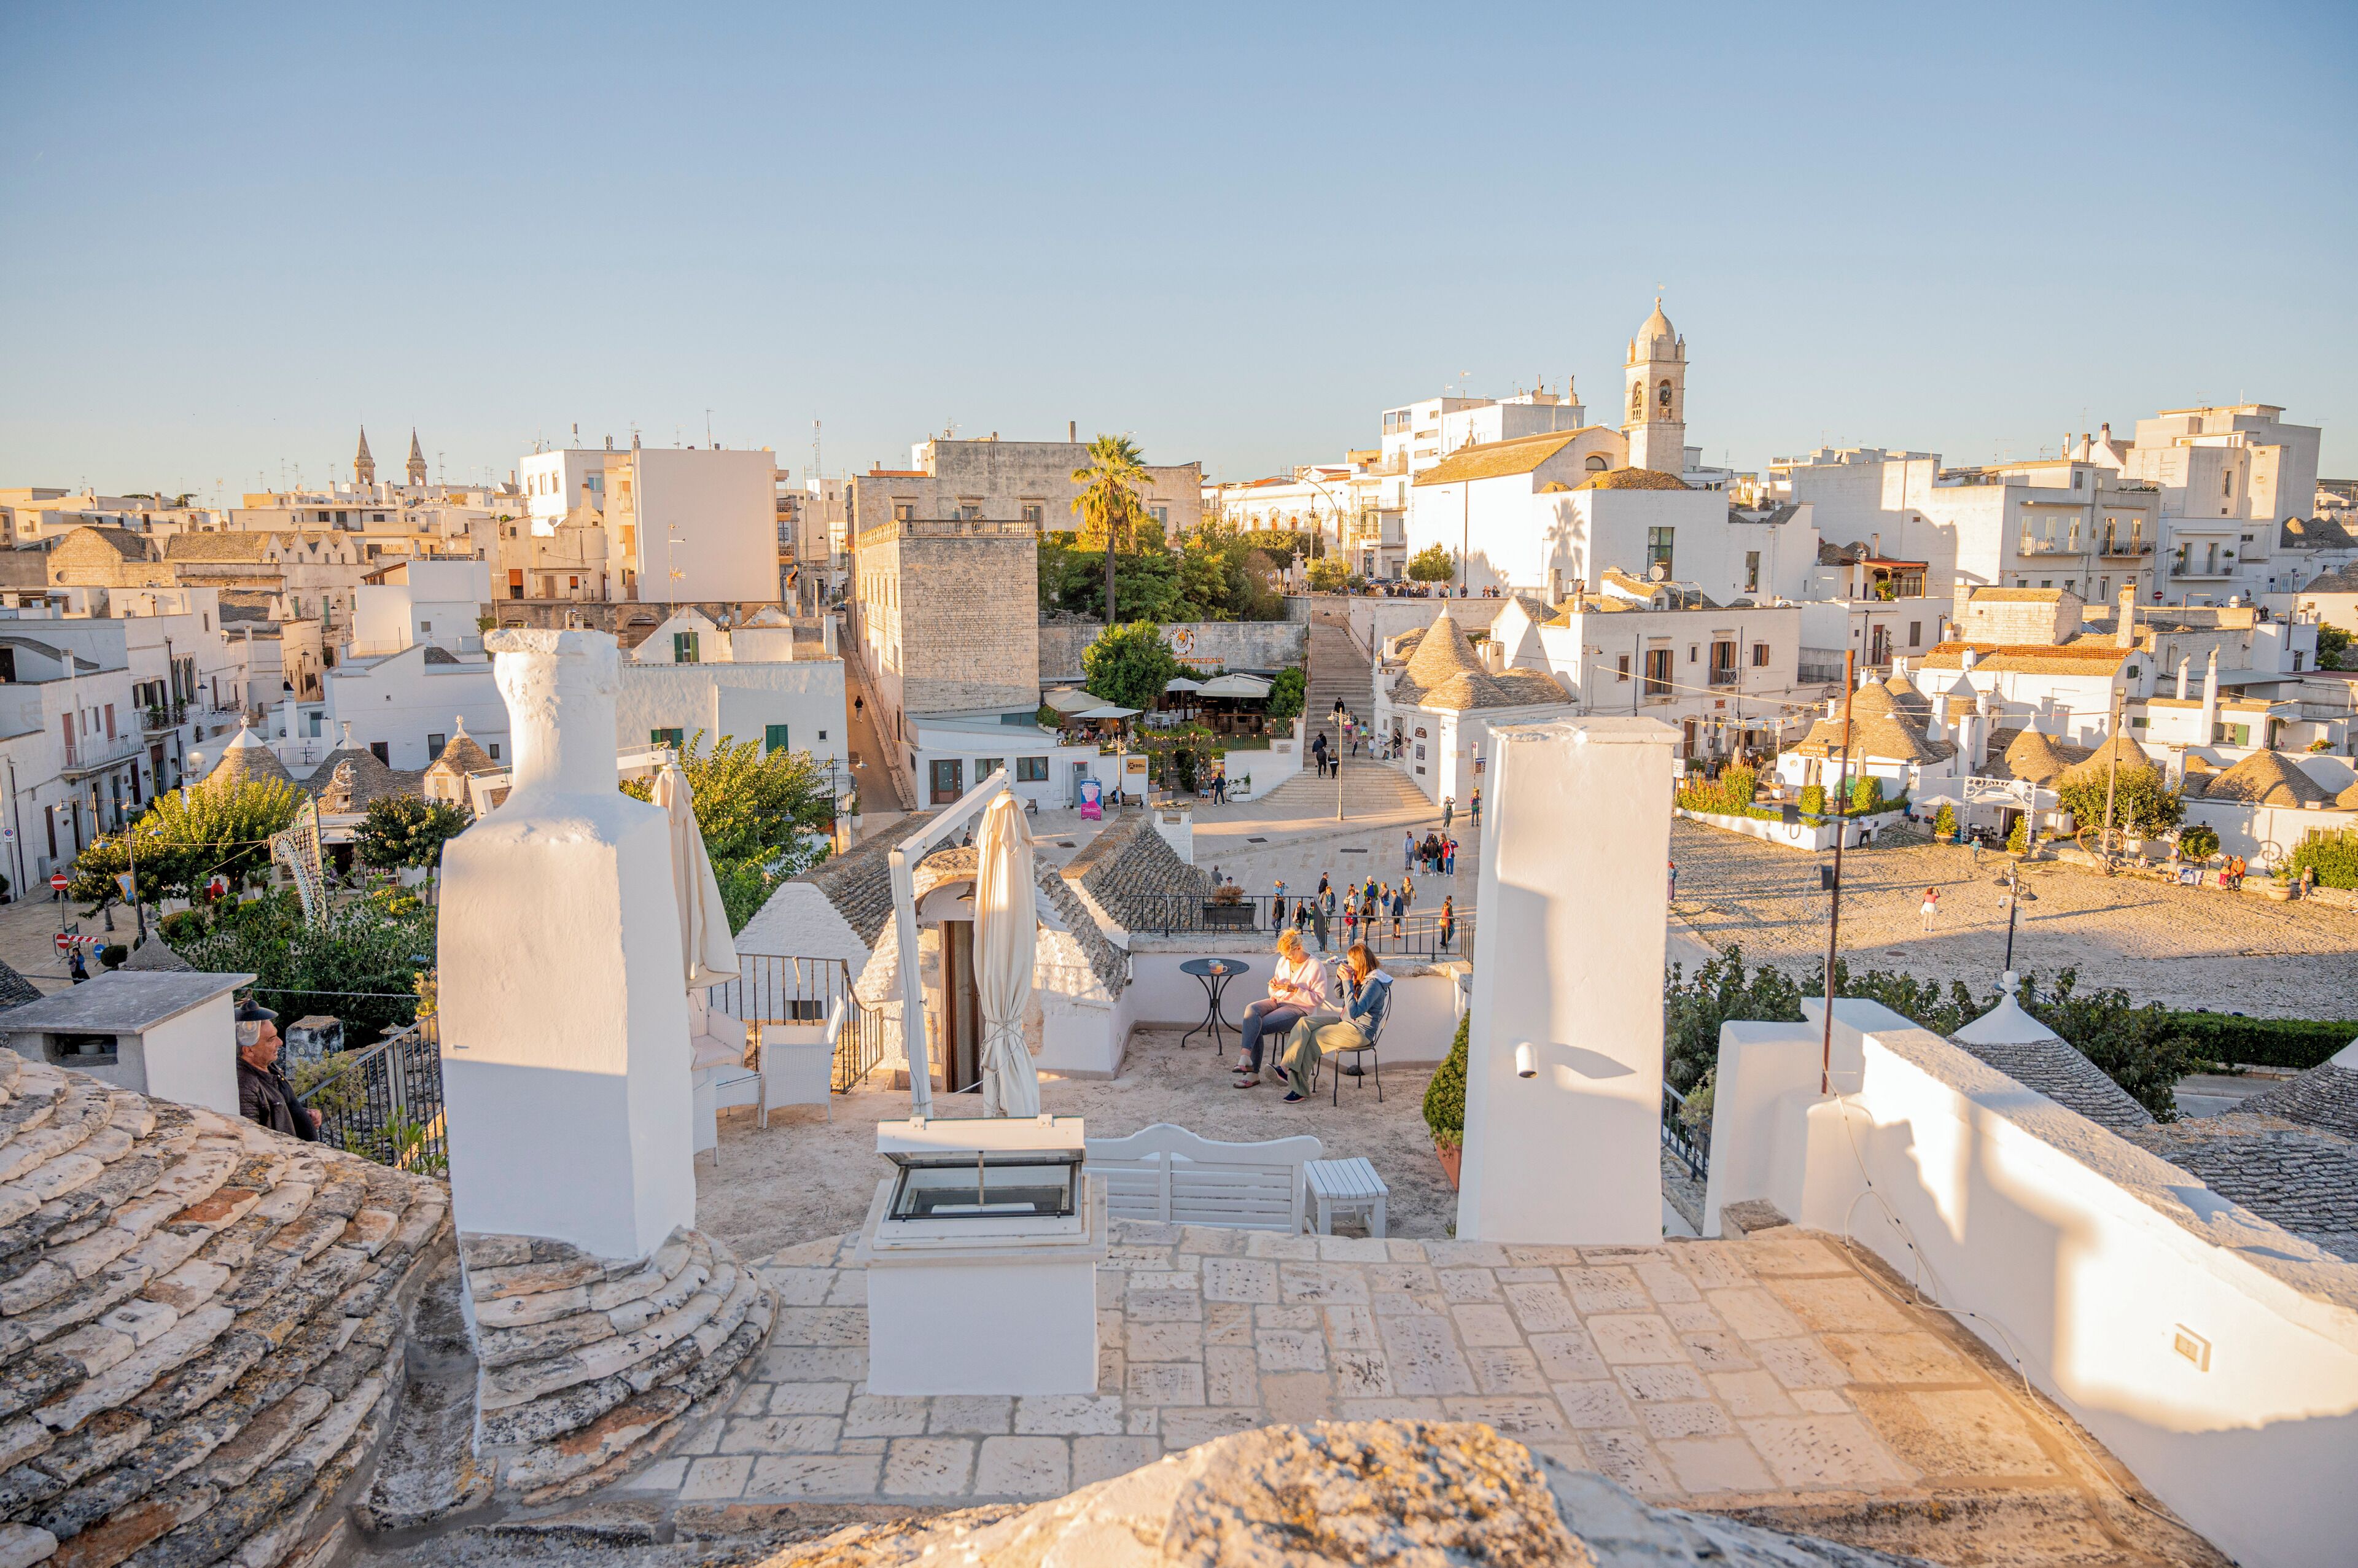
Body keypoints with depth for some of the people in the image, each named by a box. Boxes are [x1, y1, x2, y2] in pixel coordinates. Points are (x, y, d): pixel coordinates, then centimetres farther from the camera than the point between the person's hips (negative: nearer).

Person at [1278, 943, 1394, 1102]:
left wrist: (1348, 982, -27)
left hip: (1360, 1032, -9)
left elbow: (1354, 1012, -28)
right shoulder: (1361, 977, 9)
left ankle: (1300, 1090, -6)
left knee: (1312, 1039, -14)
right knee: (1304, 1024, -9)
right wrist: (1341, 977, 4)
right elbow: (1339, 994, 24)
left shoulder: (1374, 983, -20)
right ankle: (1289, 1070, -21)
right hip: (1345, 1021, 9)